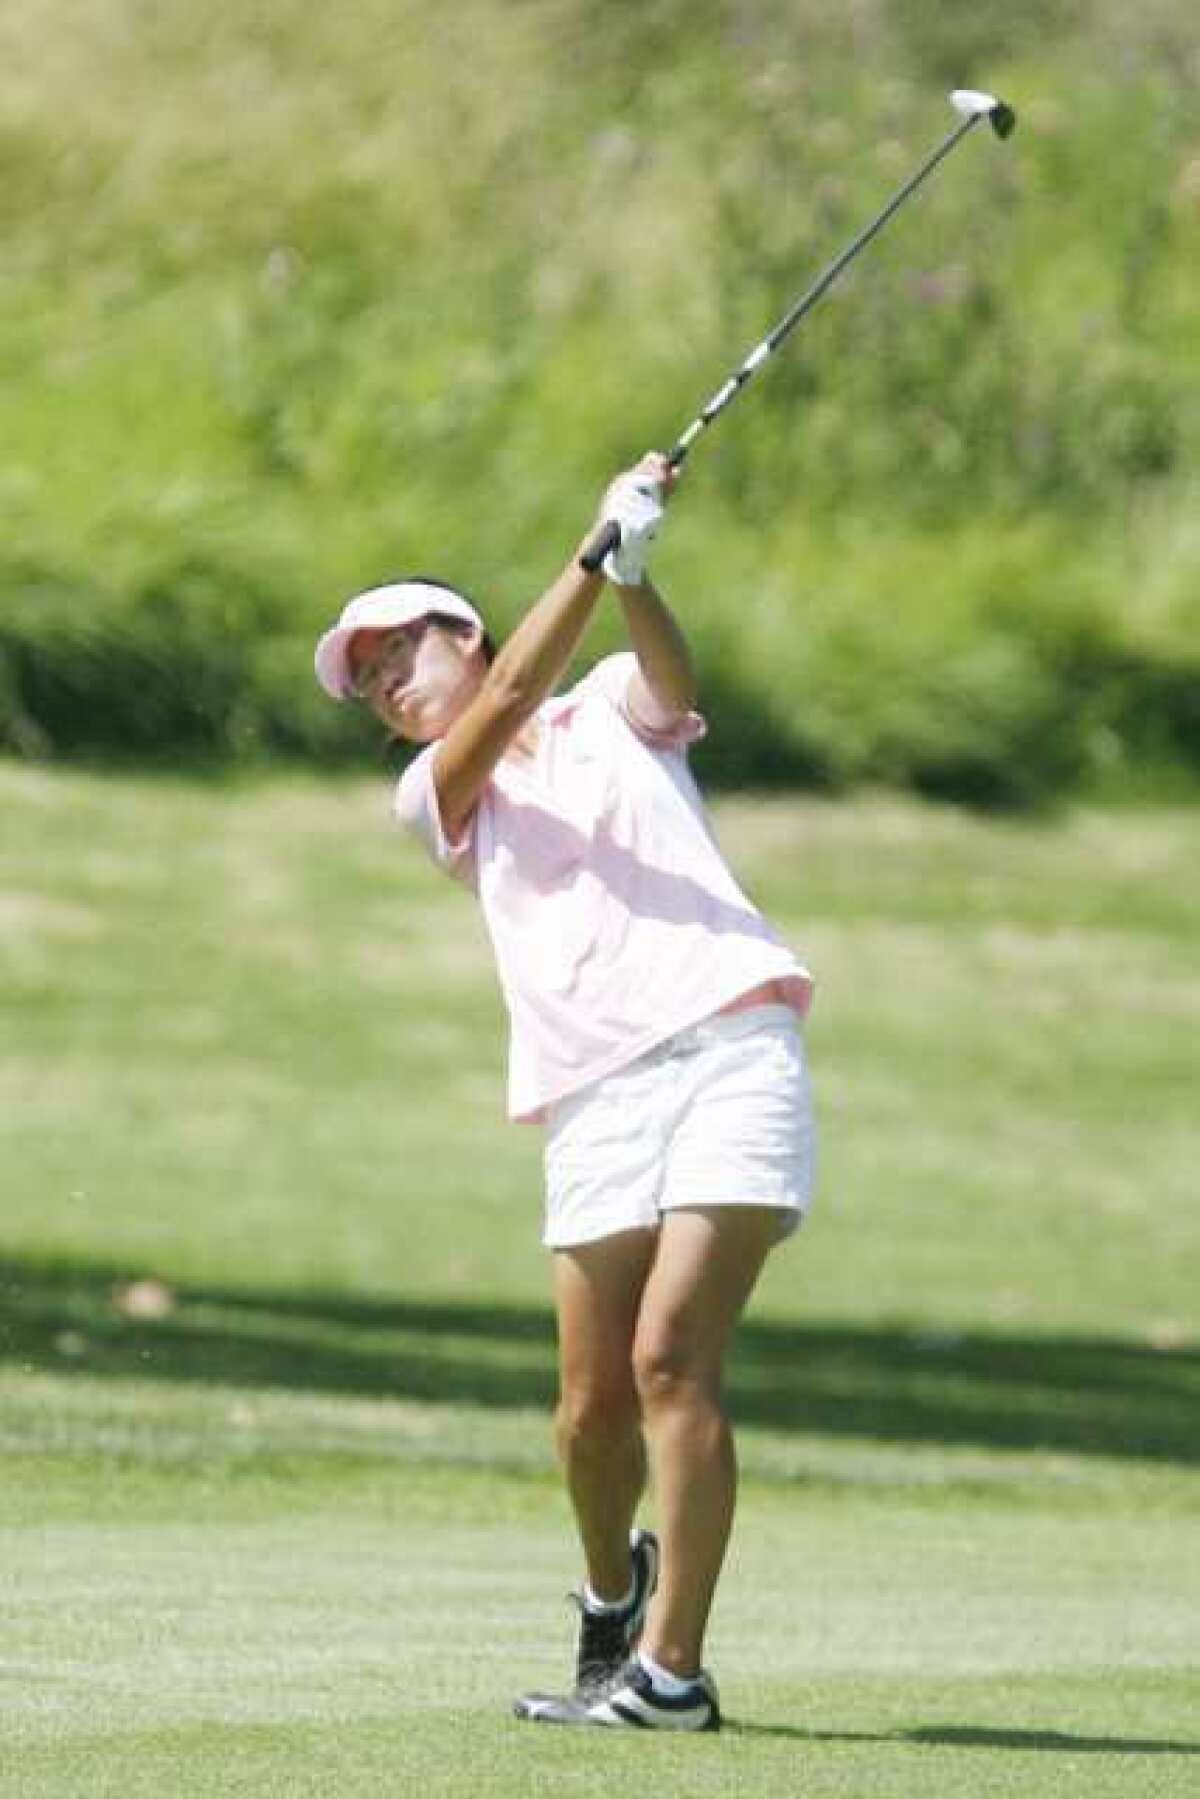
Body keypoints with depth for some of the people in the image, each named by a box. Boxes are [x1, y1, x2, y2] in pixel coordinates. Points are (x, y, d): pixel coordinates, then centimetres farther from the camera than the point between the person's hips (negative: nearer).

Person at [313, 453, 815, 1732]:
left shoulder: (610, 713, 18)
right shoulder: (433, 796, 18)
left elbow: (671, 676, -6)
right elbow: (507, 704, -1)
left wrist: (635, 576, -28)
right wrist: (595, 556, -13)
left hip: (730, 1046, -3)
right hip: (597, 1102, 3)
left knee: (671, 1355, -16)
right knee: (594, 1402, -3)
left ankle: (672, 1665, -16)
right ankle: (612, 1585, 28)